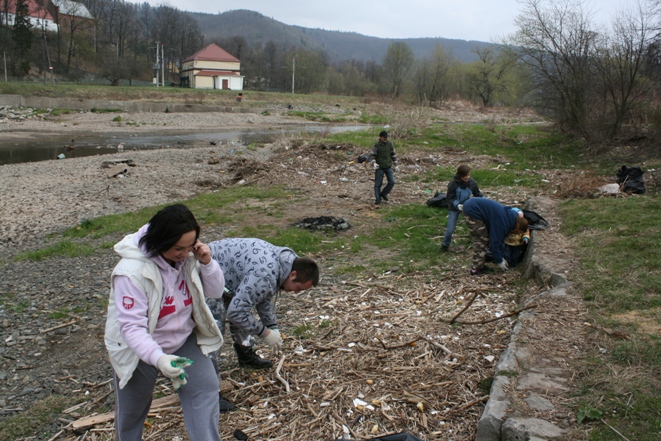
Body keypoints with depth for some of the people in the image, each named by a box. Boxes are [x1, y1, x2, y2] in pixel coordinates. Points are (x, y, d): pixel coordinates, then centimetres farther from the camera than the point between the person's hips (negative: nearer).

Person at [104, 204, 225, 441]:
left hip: (183, 339, 4)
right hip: (139, 350, -3)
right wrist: (158, 358, -49)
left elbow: (215, 292, -6)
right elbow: (132, 327, -33)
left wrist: (207, 264, -25)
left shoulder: (188, 256, -15)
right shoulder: (131, 271, -32)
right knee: (132, 409, 19)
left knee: (206, 389, -8)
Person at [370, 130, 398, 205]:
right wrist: (374, 163, -24)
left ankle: (383, 194, 17)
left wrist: (395, 165, 11)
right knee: (378, 184, 0)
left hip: (388, 167, 4)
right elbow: (372, 155, -7)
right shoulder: (376, 145, -9)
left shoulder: (390, 144, 2)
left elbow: (393, 154, 11)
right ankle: (378, 199, 10)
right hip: (379, 167, -3)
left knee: (392, 182, -3)